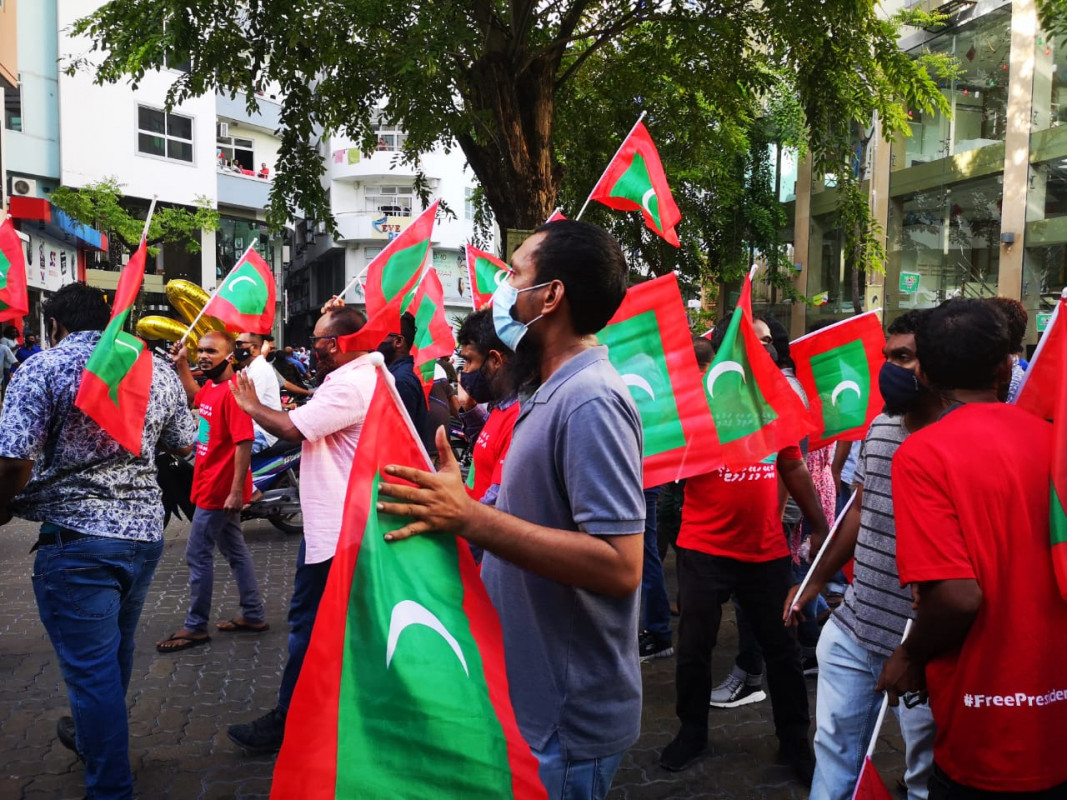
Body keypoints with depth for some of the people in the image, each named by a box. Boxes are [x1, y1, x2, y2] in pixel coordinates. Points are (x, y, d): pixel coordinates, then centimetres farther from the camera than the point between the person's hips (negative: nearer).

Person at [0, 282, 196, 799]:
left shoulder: (43, 369, -10)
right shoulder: (158, 371, 6)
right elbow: (183, 444, 14)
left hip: (76, 538, -6)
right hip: (145, 533, 6)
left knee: (92, 666, 4)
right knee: (114, 653, 25)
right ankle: (93, 736, 48)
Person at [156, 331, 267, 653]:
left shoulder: (232, 391, -21)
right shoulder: (211, 386, 7)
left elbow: (244, 443, -26)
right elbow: (195, 398, 32)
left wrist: (236, 491, -27)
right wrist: (182, 365, 21)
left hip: (219, 489, -10)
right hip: (215, 487, 10)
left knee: (198, 555, 0)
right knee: (234, 549, 15)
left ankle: (196, 627, 12)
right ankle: (253, 615, 25)